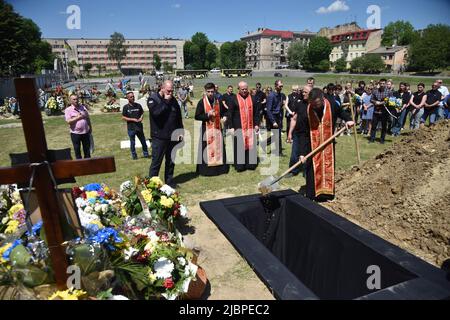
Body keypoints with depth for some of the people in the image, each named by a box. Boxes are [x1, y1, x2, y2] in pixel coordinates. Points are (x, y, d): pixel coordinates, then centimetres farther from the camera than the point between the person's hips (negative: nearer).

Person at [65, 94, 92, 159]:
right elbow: (68, 121, -16)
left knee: (87, 149, 12)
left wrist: (90, 128, 16)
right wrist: (78, 117, -19)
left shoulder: (83, 107, 8)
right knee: (77, 150, 7)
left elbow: (88, 118, 16)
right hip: (75, 133, -3)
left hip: (85, 132, 3)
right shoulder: (68, 110, -5)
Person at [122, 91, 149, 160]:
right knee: (132, 143, 6)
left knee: (143, 141, 9)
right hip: (131, 128, -2)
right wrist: (133, 119, -12)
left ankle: (146, 154, 21)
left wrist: (141, 118, -7)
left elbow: (142, 113, 15)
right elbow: (123, 118, -3)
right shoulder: (126, 107, -2)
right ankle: (134, 156, 19)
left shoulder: (138, 105, 5)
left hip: (139, 127, 3)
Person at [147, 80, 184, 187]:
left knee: (171, 161, 13)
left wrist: (180, 131, 10)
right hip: (159, 137, -5)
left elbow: (179, 117, 16)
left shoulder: (173, 100, 11)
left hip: (173, 137, 5)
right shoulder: (153, 99, -5)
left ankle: (169, 181, 25)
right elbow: (156, 112, -25)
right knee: (156, 161, 0)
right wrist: (165, 101, -18)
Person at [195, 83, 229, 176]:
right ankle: (206, 169, 8)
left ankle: (220, 167, 20)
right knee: (207, 150, -1)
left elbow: (221, 113, 19)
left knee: (219, 148, 9)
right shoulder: (202, 102, -6)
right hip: (206, 129, -4)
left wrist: (223, 116, -2)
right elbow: (197, 116, -7)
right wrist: (207, 115, -18)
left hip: (217, 128, 4)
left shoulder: (218, 101, 6)